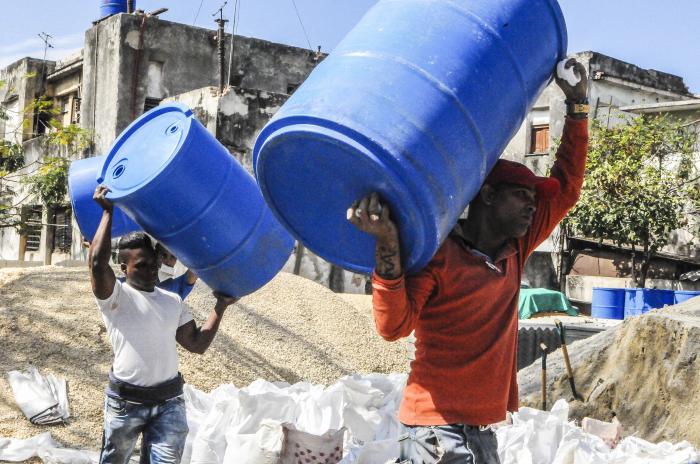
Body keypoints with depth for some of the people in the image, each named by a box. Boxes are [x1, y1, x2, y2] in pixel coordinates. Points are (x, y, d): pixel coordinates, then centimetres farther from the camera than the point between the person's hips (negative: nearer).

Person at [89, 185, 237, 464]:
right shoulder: (115, 296, -6)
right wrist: (108, 212, -17)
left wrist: (220, 307, 5)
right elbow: (97, 262, -25)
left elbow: (197, 344, 11)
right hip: (126, 401, -3)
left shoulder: (173, 301, 12)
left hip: (169, 401, 3)